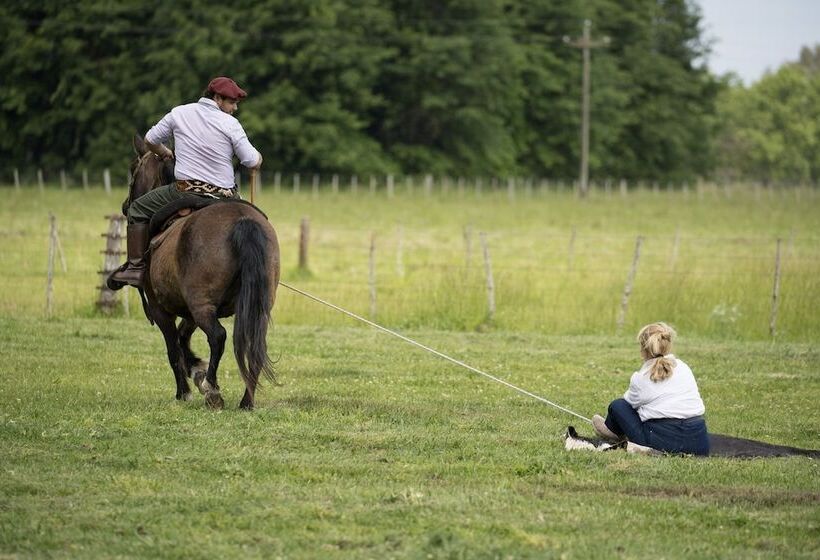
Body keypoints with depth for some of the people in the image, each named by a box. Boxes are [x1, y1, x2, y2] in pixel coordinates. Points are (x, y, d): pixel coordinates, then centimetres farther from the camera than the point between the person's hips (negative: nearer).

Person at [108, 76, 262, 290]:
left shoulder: (179, 114, 4)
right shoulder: (230, 124, -4)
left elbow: (150, 141, 16)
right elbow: (252, 162, -5)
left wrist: (165, 154, 38)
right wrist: (258, 157, 20)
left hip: (184, 191, 0)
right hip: (225, 197, 0)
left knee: (139, 209, 20)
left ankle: (136, 266, 13)